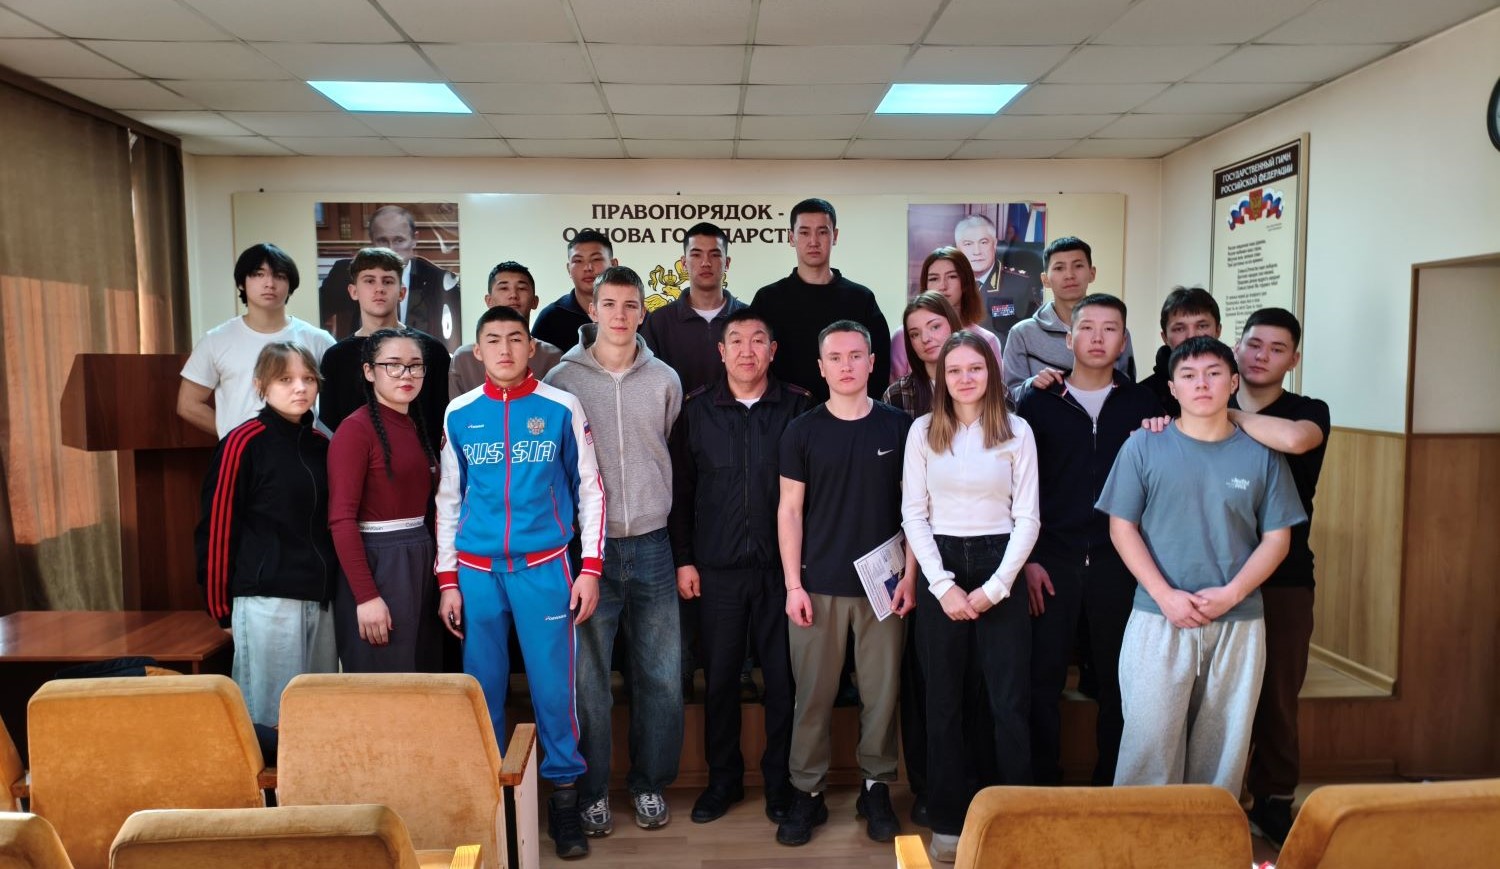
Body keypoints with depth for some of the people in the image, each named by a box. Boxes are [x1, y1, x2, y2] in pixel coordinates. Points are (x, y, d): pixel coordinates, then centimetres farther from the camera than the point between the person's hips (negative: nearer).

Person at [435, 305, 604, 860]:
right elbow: (449, 499, 10)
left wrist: (590, 569, -3)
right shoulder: (459, 414, 5)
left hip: (544, 568, -2)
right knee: (482, 688, 9)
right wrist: (447, 580, 6)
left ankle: (564, 796, 17)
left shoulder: (562, 409, -1)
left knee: (553, 686, 1)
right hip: (476, 572, 2)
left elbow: (589, 490, 3)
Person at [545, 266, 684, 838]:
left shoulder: (664, 381, 7)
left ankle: (650, 782, 25)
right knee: (589, 678, 5)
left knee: (661, 676, 7)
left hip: (651, 546, 2)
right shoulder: (562, 379, 0)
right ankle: (592, 790, 21)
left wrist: (684, 550, 11)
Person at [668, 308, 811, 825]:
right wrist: (683, 560, 2)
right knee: (719, 677, 9)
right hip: (717, 568, 1)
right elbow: (681, 490, 6)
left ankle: (780, 781, 24)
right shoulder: (696, 410, 3)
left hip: (782, 565, -1)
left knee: (783, 676, 6)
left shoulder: (798, 407, 0)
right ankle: (723, 779, 26)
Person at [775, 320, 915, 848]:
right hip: (818, 586, 0)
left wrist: (910, 576, -2)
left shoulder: (899, 427, 2)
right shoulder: (802, 431, 1)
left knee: (881, 691, 7)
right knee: (813, 695, 5)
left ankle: (876, 788, 24)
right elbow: (789, 510, 2)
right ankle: (807, 793, 19)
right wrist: (793, 584, -4)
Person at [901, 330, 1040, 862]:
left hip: (1000, 568, 0)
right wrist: (943, 584, -9)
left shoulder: (1017, 431, 1)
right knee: (944, 701, 7)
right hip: (940, 567, 1)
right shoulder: (923, 431, 1)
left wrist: (995, 586, -9)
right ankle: (948, 821, 19)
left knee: (1011, 701, 2)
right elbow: (913, 515, -1)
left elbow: (1027, 518, -1)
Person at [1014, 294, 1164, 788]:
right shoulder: (1036, 401, 3)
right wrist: (1027, 559, -4)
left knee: (1117, 680, 9)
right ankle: (1042, 783, 18)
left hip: (1120, 562, 1)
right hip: (1050, 562, -1)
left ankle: (1110, 784, 25)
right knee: (1043, 678, 3)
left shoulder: (1143, 405, 6)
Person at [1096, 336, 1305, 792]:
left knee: (1224, 743, 10)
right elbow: (1121, 527, -1)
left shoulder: (1261, 455, 4)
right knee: (1150, 737, 0)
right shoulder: (1143, 447, 0)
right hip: (1158, 619, -2)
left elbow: (1277, 537, 4)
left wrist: (1231, 594, -10)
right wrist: (1165, 595, -11)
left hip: (1238, 623, 2)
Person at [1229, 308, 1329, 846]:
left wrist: (1227, 416, -14)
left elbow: (1293, 439, -25)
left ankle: (1274, 802, 24)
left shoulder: (1309, 412, 0)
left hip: (1285, 580, -1)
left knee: (1277, 695, 8)